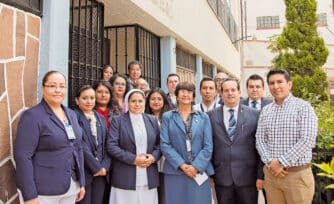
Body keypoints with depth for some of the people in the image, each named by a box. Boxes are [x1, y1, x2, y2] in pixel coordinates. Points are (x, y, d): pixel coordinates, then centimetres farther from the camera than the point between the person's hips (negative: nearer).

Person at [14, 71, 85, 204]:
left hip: (70, 186, 6)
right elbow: (22, 156, -16)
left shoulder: (71, 114, 8)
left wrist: (81, 182, 11)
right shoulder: (32, 116, -11)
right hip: (42, 190, -6)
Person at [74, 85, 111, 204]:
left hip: (101, 171, 5)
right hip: (83, 171, -5)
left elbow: (106, 144, 9)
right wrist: (96, 167, -11)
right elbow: (81, 146, -13)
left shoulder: (100, 118, 14)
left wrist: (105, 166, -4)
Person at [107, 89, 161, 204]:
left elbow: (160, 144, 12)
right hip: (125, 177, -3)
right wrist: (133, 159, -14)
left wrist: (153, 157, -8)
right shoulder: (117, 120, 1)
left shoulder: (152, 120, 12)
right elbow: (111, 146, -7)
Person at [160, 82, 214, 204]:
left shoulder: (203, 117, 9)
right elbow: (164, 144, -3)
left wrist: (196, 166, -11)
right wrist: (181, 165, -12)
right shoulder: (167, 117, 6)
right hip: (175, 172, -1)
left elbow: (208, 146, 2)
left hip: (199, 172, 1)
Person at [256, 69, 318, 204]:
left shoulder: (303, 107, -6)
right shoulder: (265, 110, 9)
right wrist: (270, 162, -10)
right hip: (271, 172, 4)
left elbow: (307, 140, -14)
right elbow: (260, 139, 6)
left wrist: (281, 163, -16)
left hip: (297, 174, -4)